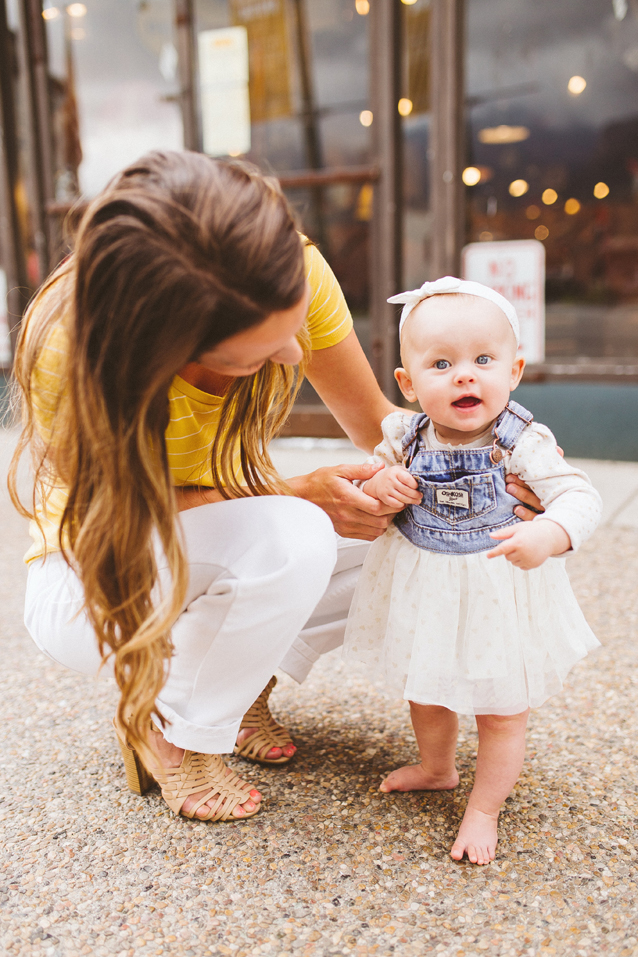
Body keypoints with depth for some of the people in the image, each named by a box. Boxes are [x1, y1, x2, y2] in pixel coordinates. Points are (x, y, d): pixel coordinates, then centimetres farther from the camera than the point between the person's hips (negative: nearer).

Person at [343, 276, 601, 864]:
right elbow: (371, 474, 2)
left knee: (502, 713, 13)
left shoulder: (523, 443, -23)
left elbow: (579, 496, -29)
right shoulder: (405, 437, -12)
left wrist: (548, 535, -50)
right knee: (426, 692, 26)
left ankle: (484, 809, 37)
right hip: (423, 594, 4)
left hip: (498, 599, -4)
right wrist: (380, 486, -22)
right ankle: (436, 769, 54)